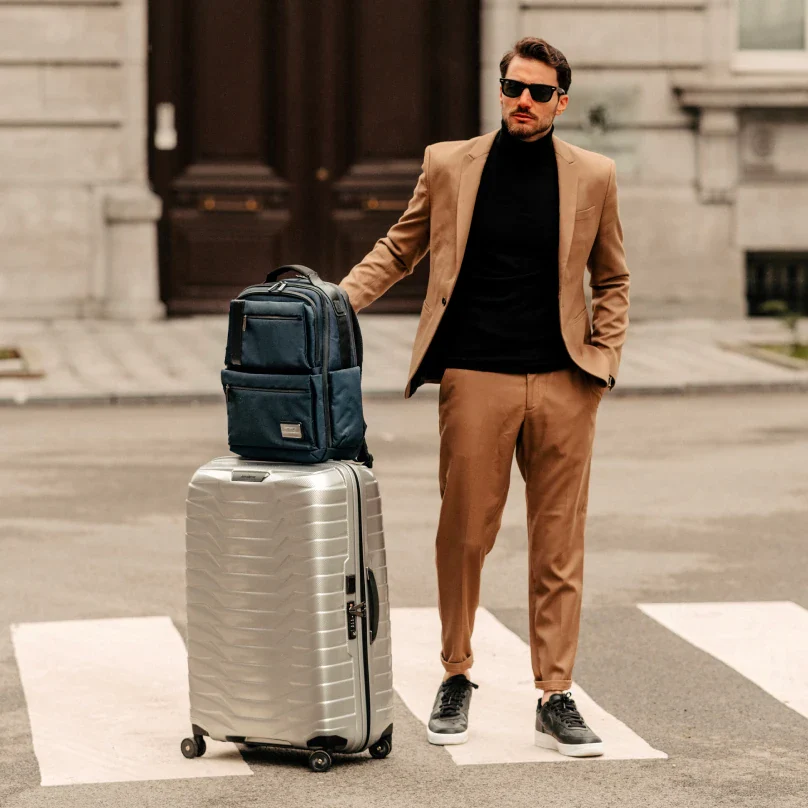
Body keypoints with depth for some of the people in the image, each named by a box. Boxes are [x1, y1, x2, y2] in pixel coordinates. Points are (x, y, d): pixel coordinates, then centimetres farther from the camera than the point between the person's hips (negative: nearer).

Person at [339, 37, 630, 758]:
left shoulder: (593, 176, 6)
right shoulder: (449, 165, 5)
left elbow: (612, 279, 14)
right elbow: (399, 248, 13)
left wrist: (603, 362, 3)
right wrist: (337, 299, 0)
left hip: (563, 383, 1)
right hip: (474, 379, 0)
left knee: (559, 546, 3)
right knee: (463, 537, 4)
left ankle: (556, 698, 10)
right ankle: (456, 680, 21)